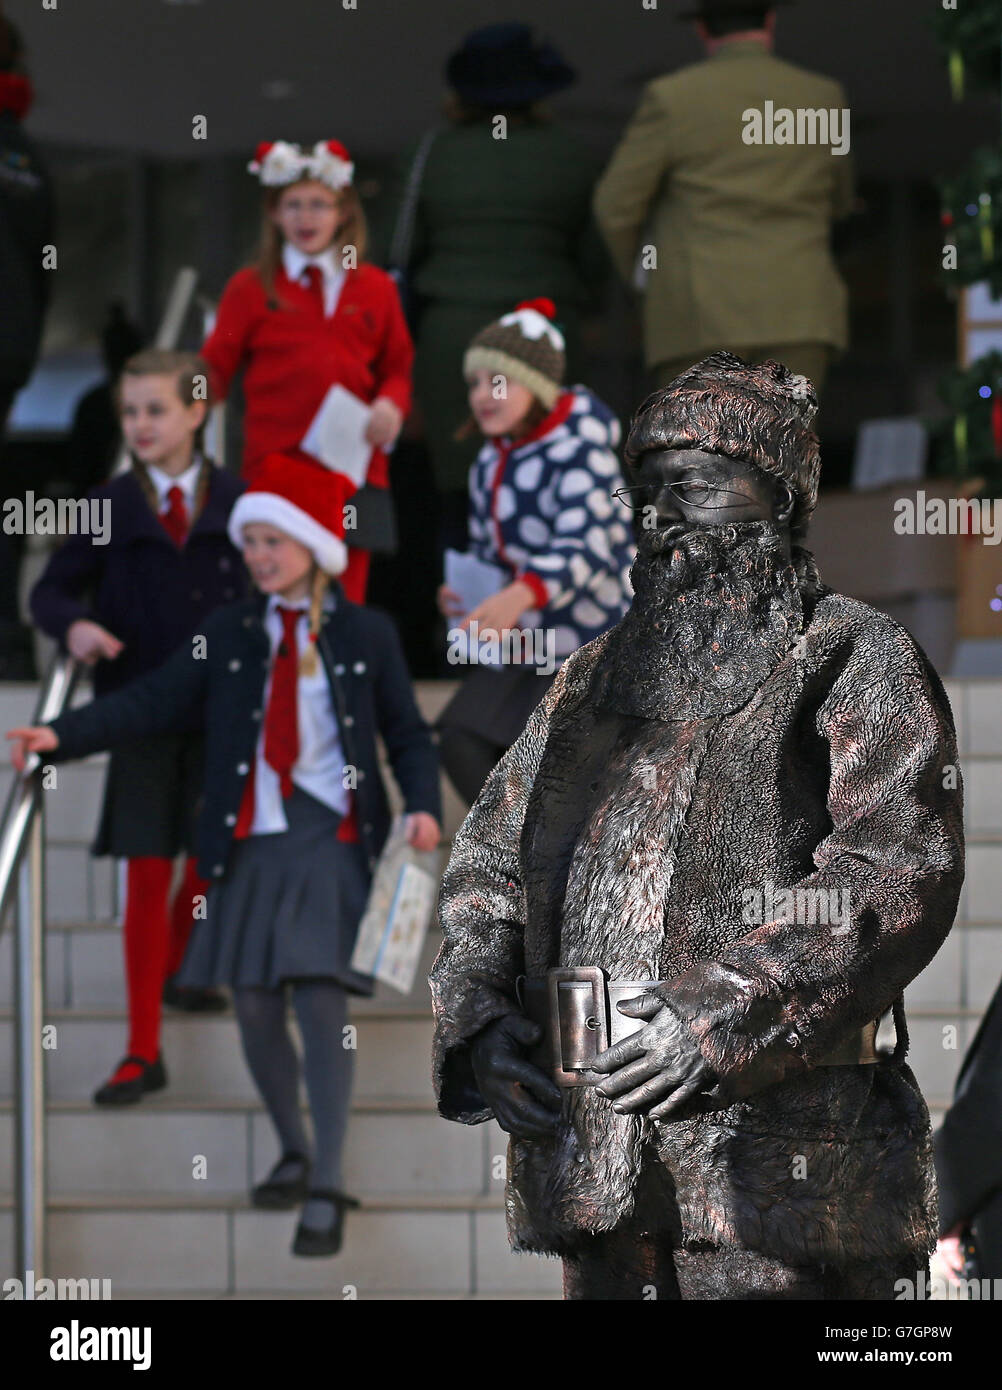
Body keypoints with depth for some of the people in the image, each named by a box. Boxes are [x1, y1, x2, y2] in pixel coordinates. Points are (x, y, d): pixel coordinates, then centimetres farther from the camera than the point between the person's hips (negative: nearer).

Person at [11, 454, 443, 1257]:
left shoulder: (366, 635, 4)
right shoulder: (229, 635, 8)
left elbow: (407, 733, 8)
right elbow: (154, 703, 1)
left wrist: (423, 806, -10)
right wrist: (62, 737, -12)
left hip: (333, 840, -3)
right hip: (251, 844, 3)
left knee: (322, 1003, -12)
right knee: (255, 1006, 7)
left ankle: (326, 1190, -8)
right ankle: (293, 1152, 30)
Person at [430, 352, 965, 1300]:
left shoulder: (856, 662, 1)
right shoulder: (596, 678, 21)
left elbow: (900, 874, -13)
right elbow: (487, 861, 21)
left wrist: (725, 1018, -21)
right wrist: (479, 1016, 2)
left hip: (774, 1145, -6)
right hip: (593, 1152, 6)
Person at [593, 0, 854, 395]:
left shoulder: (672, 98, -1)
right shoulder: (824, 98, 9)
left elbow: (617, 204, 2)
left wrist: (635, 267, 21)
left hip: (700, 318, -2)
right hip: (793, 315, 2)